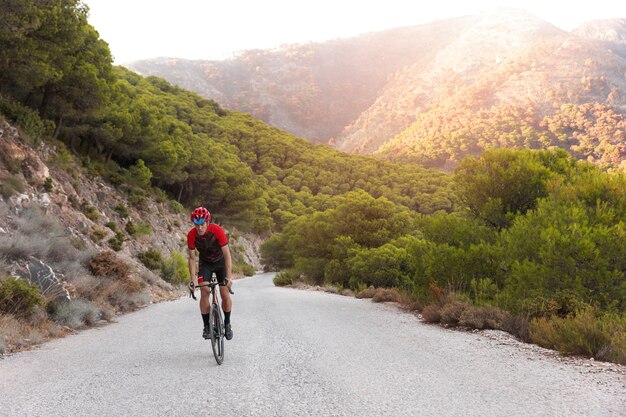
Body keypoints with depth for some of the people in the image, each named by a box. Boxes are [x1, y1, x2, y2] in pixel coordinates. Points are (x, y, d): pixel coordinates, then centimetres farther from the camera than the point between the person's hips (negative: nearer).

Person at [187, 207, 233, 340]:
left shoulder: (217, 231, -32)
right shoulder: (191, 235, -25)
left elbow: (227, 255, -30)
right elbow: (192, 258, -15)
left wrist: (228, 277, -37)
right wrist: (193, 278, -24)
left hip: (220, 262, -1)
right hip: (205, 263, 1)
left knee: (225, 294, -10)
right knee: (204, 292, -16)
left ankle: (227, 324, 10)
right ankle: (206, 326, -4)